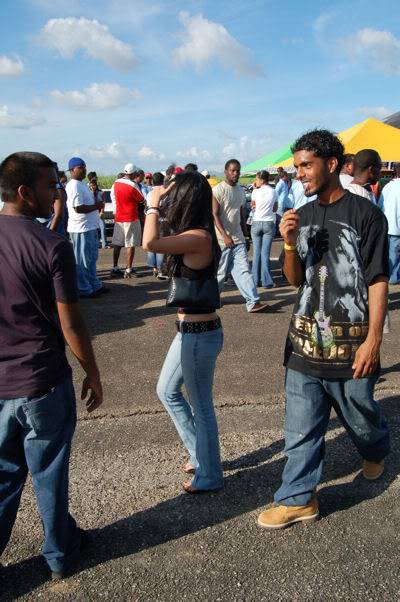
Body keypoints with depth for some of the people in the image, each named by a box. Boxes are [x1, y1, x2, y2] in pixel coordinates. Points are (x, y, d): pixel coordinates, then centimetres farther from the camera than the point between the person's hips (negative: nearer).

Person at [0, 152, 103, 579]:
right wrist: (93, 374, 0)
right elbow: (70, 325, -14)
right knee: (48, 474, 14)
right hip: (42, 382, -4)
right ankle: (60, 554, 34)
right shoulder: (52, 246, -16)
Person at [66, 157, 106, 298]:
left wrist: (97, 204, 6)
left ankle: (95, 285, 29)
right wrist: (97, 206, -13)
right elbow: (78, 208, -23)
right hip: (81, 229, -10)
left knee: (91, 258, 18)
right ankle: (84, 289, 7)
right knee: (82, 260, -1)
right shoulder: (74, 186, -16)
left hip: (90, 227, 10)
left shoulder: (81, 184, 15)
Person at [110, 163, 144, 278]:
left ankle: (115, 268, 16)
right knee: (130, 245, -1)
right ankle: (129, 270, 0)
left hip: (118, 218, 6)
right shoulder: (132, 185, -16)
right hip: (131, 218, -6)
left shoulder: (116, 183, 2)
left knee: (117, 244, 11)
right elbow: (141, 199, -3)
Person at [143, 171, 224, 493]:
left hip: (200, 334, -10)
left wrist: (153, 204, -23)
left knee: (201, 406, 7)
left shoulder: (199, 238, -22)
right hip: (190, 330, 10)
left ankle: (209, 476, 28)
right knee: (167, 391, 25)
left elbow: (150, 243, -35)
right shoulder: (195, 236, 7)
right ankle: (200, 455, 40)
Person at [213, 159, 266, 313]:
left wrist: (244, 235, 19)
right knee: (220, 271, 3)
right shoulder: (218, 190, -9)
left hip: (238, 238, 6)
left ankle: (253, 302, -5)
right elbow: (215, 215, -15)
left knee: (244, 270, -1)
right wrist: (225, 236, -24)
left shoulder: (240, 190, 13)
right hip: (222, 239, -6)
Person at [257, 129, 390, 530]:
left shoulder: (365, 214, -9)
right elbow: (295, 280, 8)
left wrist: (373, 339, -15)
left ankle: (375, 451, 51)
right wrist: (289, 244, -10)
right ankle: (298, 499, 23)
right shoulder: (302, 216, 8)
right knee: (300, 427, 9)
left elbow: (378, 281, -10)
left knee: (359, 416, 18)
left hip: (350, 343, -4)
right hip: (305, 339, 4)